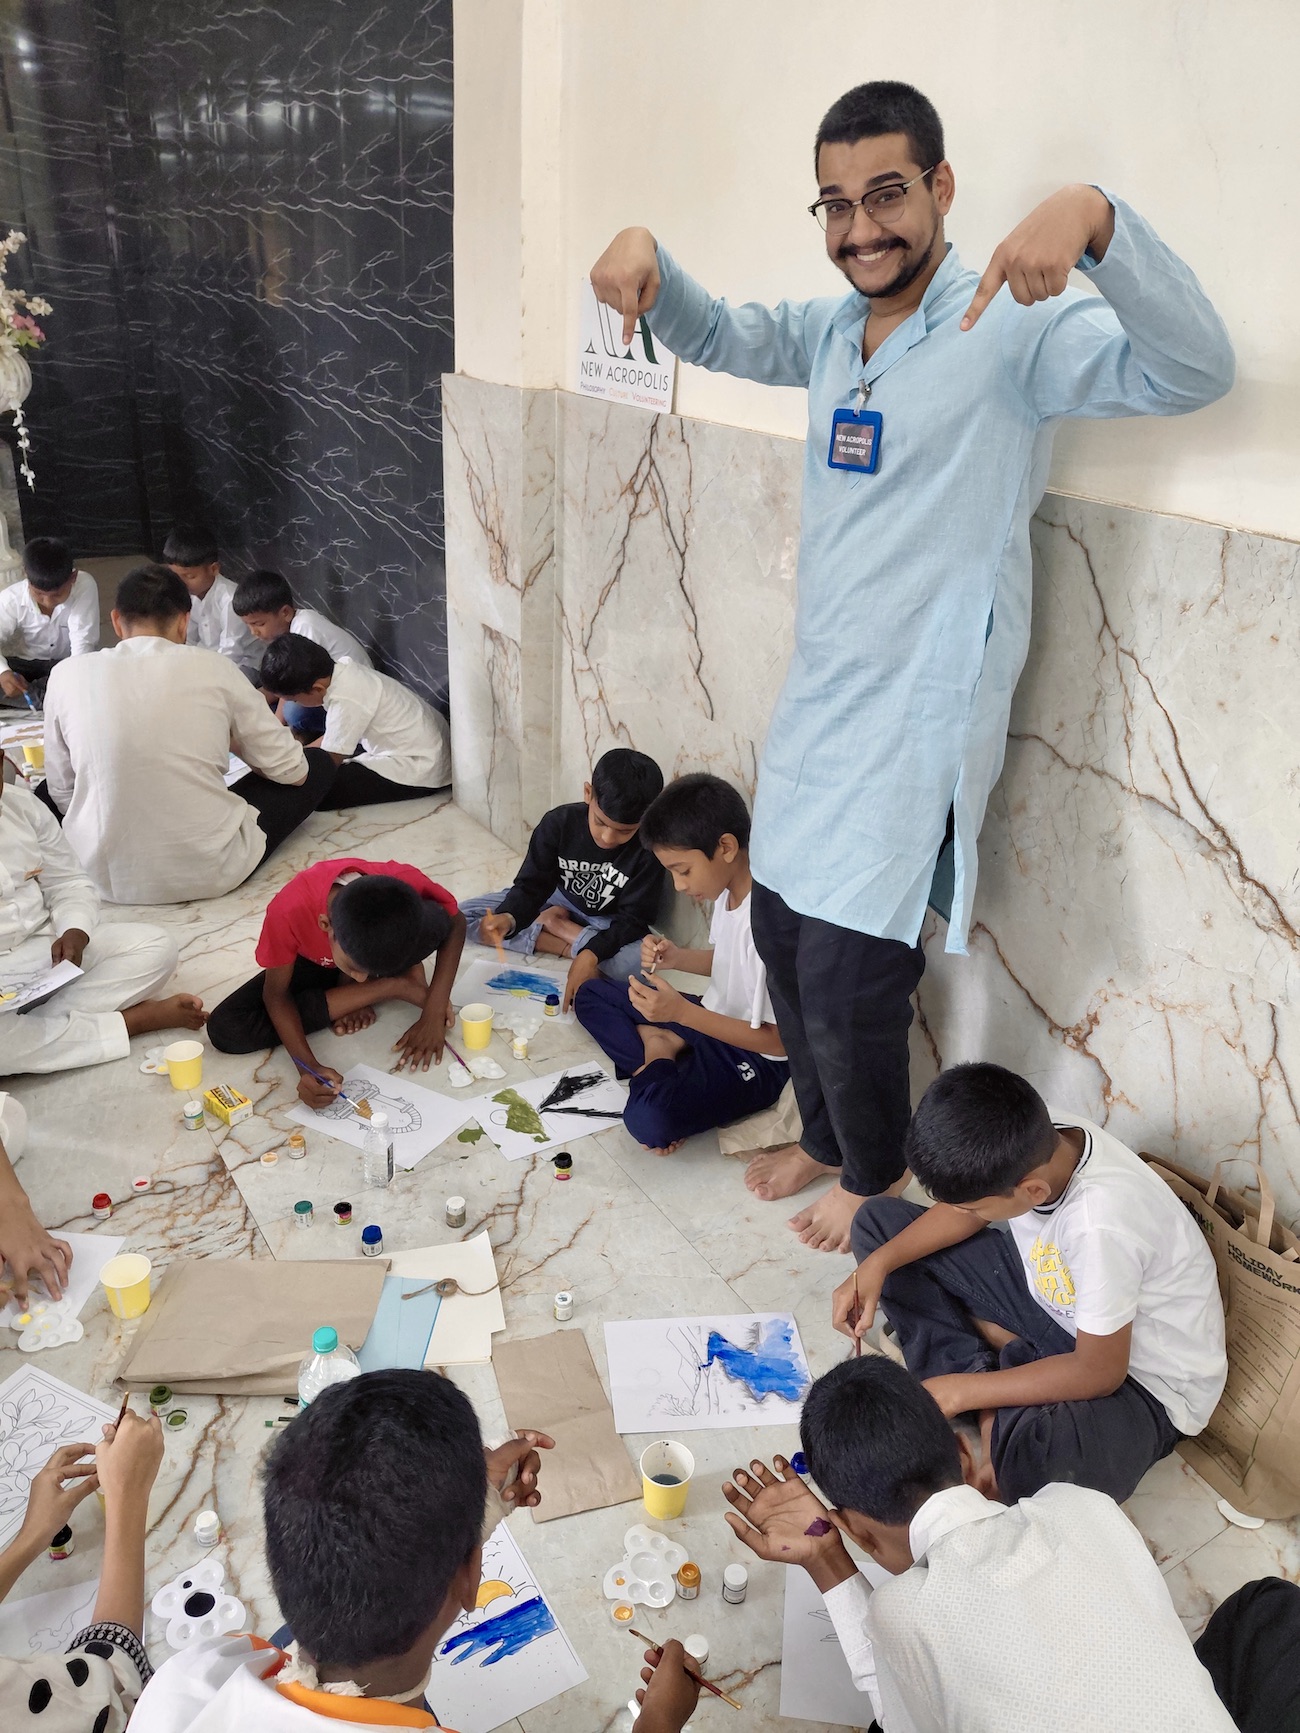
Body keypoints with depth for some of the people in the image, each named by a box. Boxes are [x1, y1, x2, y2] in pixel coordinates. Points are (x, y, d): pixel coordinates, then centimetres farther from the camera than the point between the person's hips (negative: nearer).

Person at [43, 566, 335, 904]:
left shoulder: (67, 674, -2)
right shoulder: (213, 668, -7)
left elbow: (61, 793, 6)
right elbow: (292, 771, 0)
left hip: (105, 876, 1)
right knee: (318, 764, 17)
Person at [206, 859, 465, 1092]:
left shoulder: (407, 886, -37)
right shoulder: (289, 911, -38)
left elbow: (455, 924, -16)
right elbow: (275, 994, -22)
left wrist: (434, 1012, -26)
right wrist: (309, 1066, -38)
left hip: (385, 949, -2)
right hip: (314, 965, 2)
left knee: (432, 921, -36)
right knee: (225, 1030, -23)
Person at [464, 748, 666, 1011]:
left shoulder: (649, 849, -26)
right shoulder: (559, 822, -21)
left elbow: (633, 919, -24)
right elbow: (532, 885, -18)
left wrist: (592, 954, -41)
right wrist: (509, 918, -41)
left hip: (607, 923, -2)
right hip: (558, 902, 2)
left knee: (640, 961, -37)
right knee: (464, 916, -14)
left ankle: (555, 925, -14)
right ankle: (569, 946, -19)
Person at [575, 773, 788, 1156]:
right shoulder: (727, 888, -5)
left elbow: (779, 1039, -25)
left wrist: (682, 1012, -30)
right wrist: (677, 958, -7)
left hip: (755, 1057, -9)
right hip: (712, 1019, 9)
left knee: (650, 1118, -33)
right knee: (590, 995, 12)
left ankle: (659, 1064, -3)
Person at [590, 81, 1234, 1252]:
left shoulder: (1011, 330, -14)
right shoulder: (829, 331, 8)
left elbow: (1193, 371, -26)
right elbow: (710, 337, 19)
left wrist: (1096, 220, -41)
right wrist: (645, 254, -2)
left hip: (917, 726, -7)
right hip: (817, 707, 8)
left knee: (850, 984, -1)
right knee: (785, 942, 17)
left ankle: (875, 1176, 28)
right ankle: (824, 1136, 42)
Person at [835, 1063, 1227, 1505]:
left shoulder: (1100, 1226, -40)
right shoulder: (1034, 1141, -20)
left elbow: (1099, 1372, -27)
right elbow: (962, 1211, 1)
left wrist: (958, 1392, -21)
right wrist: (877, 1264, -13)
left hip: (1141, 1378, -8)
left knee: (1031, 1457, -43)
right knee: (879, 1221, 2)